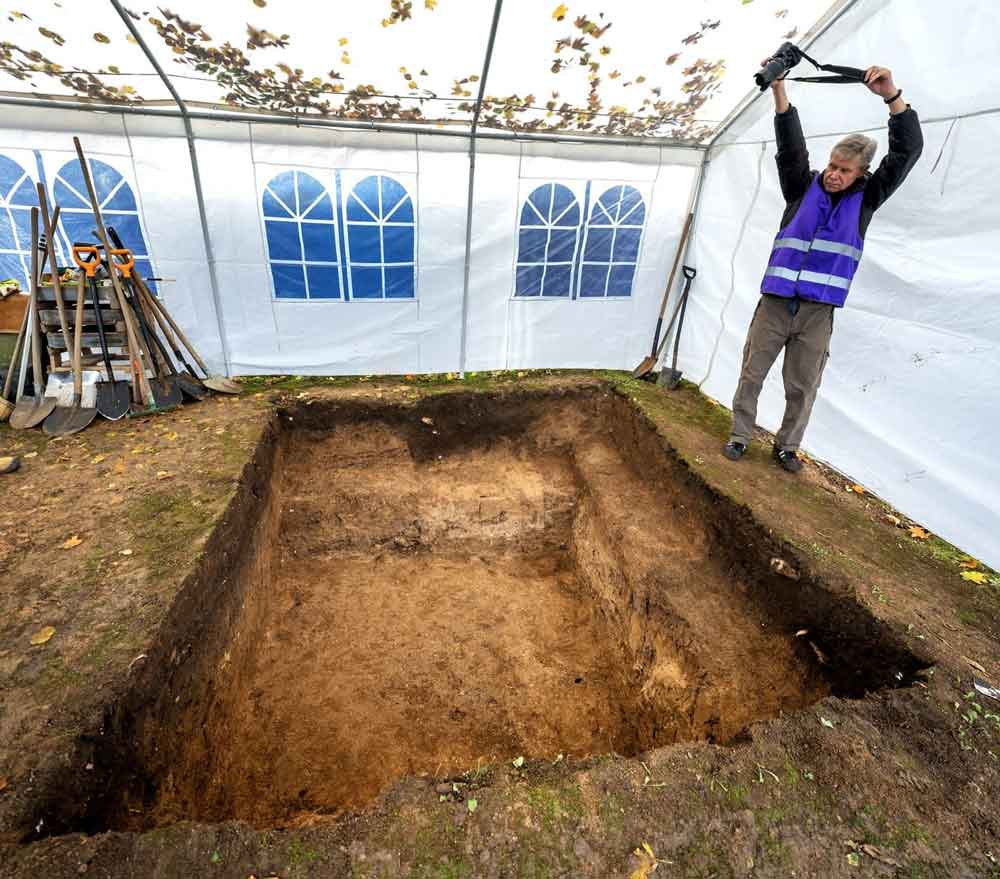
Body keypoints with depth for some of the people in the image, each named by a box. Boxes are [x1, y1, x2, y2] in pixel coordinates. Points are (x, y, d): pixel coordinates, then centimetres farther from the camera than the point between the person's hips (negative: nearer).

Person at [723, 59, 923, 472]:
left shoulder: (865, 199, 10)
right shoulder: (805, 189, 9)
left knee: (802, 387, 6)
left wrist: (892, 95, -9)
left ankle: (787, 445, 20)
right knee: (751, 375, 3)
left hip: (818, 312, 1)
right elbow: (791, 145, -2)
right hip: (775, 303, -1)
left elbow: (908, 150, 2)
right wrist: (778, 88, -12)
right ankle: (740, 435, 17)